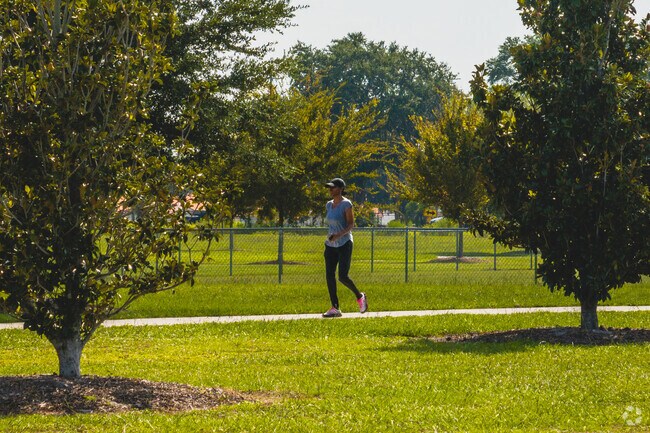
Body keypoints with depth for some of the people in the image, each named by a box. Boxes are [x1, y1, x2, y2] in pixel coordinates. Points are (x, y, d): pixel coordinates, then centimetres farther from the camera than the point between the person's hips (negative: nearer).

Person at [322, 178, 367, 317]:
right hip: (331, 245, 7)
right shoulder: (329, 205, 11)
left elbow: (351, 225, -13)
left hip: (344, 244, -7)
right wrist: (330, 234, 17)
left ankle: (360, 296, 15)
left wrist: (339, 235, -26)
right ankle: (335, 308, 0)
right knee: (329, 275, -2)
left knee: (343, 276, -11)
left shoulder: (346, 204, -10)